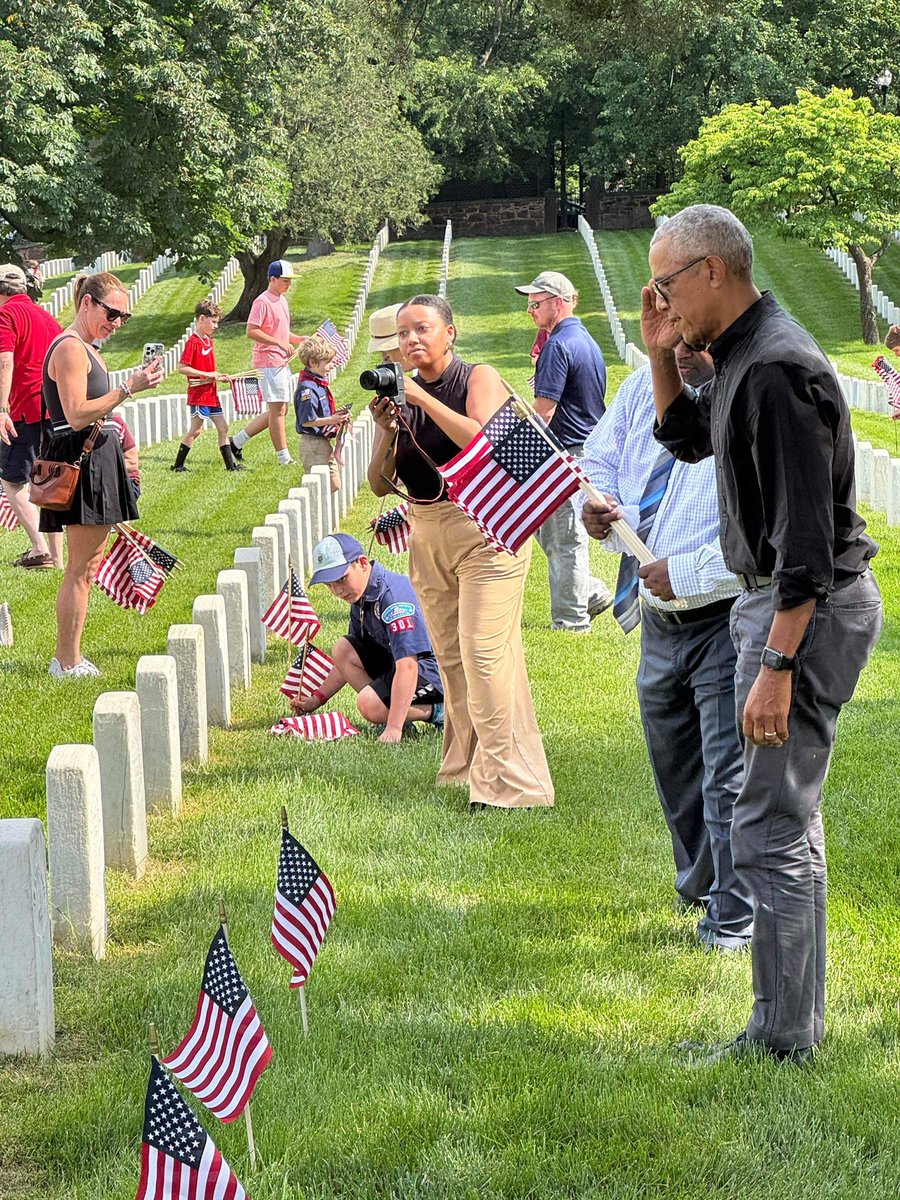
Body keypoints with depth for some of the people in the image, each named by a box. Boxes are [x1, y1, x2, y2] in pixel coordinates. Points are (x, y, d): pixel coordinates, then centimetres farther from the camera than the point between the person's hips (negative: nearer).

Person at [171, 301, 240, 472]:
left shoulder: (208, 341, 13)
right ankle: (177, 464, 4)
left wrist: (220, 377, 5)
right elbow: (182, 368, -20)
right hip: (198, 394, -8)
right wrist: (207, 374, -20)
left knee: (223, 428, 7)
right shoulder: (192, 342, -13)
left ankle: (230, 464, 11)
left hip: (211, 393, 8)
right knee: (196, 430, -4)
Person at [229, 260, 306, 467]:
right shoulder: (262, 302, -12)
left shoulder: (282, 300, 17)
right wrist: (279, 343, -23)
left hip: (282, 362, 10)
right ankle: (284, 457, -1)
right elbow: (251, 332, -20)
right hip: (268, 362, -10)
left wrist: (299, 340, 11)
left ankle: (238, 441, 19)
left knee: (279, 410, 12)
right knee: (277, 409, -5)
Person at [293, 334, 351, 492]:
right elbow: (306, 421, -23)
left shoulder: (320, 383, 11)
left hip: (325, 443, 10)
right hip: (313, 445, -10)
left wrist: (337, 416, 6)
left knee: (335, 487, 14)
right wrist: (332, 420, -23)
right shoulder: (307, 389, -20)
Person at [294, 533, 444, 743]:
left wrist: (394, 727, -37)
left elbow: (407, 667, -33)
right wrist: (317, 699, 18)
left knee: (370, 705, -27)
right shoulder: (360, 596, 6)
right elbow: (349, 660, 22)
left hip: (432, 668, -10)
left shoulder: (393, 594, -26)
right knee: (342, 649, 2)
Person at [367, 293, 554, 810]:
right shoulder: (401, 395, 7)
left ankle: (507, 780, -8)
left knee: (484, 654, -12)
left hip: (484, 529, -6)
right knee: (450, 658, 9)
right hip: (426, 534, 6)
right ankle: (466, 765, 19)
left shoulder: (480, 378, -5)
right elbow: (381, 484, 5)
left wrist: (423, 398, -22)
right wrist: (387, 430, -12)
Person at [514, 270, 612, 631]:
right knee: (548, 531, 19)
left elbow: (543, 412, -20)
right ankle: (590, 593, 21)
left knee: (565, 539, -3)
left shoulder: (557, 346, -16)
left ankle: (571, 620, 3)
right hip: (591, 449, 10)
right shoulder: (588, 341, 14)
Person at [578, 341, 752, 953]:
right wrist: (595, 501, -5)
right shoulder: (646, 387, 2)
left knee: (728, 776, -6)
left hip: (726, 621, -8)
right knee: (674, 766, 23)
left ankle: (735, 919, 10)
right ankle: (699, 886, 44)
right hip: (658, 621, 8)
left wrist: (685, 572, -26)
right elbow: (600, 458, 17)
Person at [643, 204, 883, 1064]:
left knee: (769, 830, -8)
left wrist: (775, 666, -28)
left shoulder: (779, 370, -22)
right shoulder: (741, 357, 11)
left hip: (809, 607, -11)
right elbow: (687, 439, 30)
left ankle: (781, 1037, -2)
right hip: (776, 599, 11)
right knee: (787, 817, 17)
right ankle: (799, 1017, 26)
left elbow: (806, 531, -26)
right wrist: (661, 356, 13)